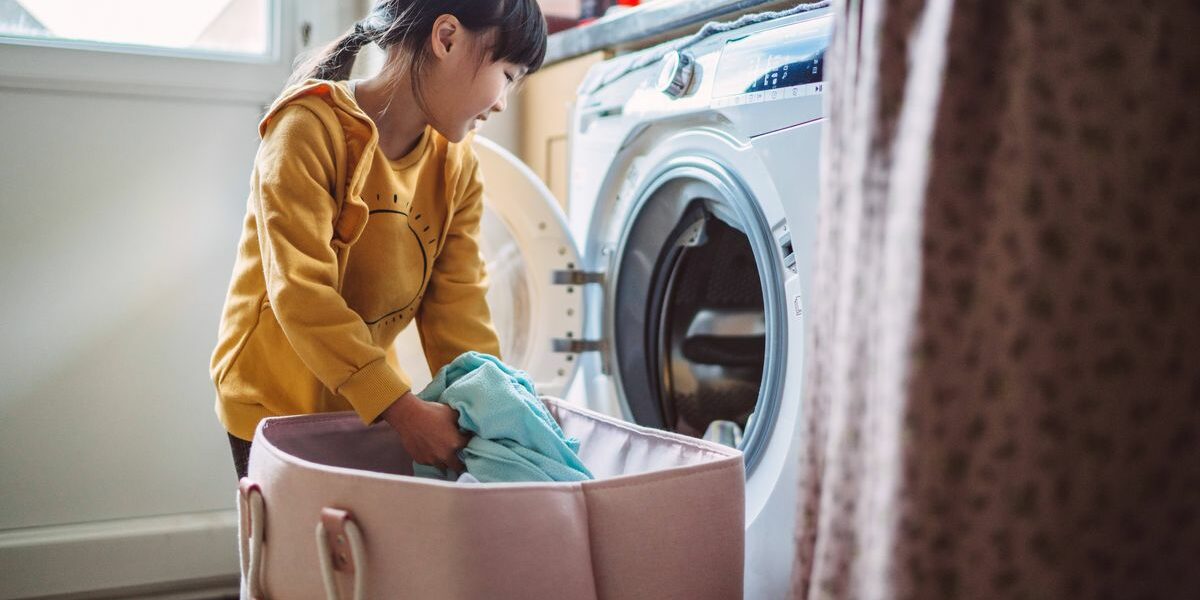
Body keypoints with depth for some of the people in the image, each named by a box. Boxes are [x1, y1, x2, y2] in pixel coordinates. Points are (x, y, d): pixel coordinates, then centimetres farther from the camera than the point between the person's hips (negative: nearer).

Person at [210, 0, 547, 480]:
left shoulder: (457, 170, -3)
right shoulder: (312, 129, -23)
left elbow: (457, 310, -7)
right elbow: (302, 295, -29)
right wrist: (403, 410, -35)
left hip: (372, 399, 6)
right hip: (275, 404, -5)